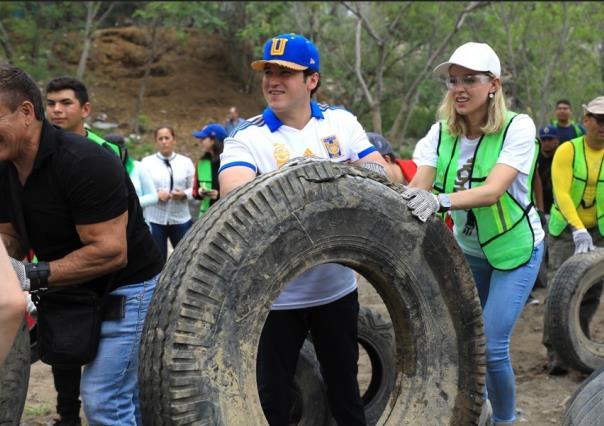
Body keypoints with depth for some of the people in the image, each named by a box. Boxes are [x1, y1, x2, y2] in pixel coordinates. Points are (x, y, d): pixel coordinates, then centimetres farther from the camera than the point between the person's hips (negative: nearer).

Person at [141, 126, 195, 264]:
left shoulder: (186, 162, 7)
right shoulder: (147, 162, 1)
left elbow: (194, 189, 4)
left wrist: (184, 194, -16)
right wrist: (156, 195, -18)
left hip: (181, 219, 2)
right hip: (154, 220, -1)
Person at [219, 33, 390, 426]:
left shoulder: (342, 122, 1)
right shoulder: (247, 137, -9)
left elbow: (383, 174, -3)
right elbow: (234, 194, -27)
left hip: (337, 287, 3)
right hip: (275, 295, -2)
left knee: (344, 387, 20)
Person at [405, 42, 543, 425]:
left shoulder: (518, 128, -21)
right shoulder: (442, 132, -8)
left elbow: (493, 191, -34)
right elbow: (418, 188, -19)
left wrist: (440, 200, -51)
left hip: (515, 248, -4)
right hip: (468, 247, 4)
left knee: (492, 345, -11)